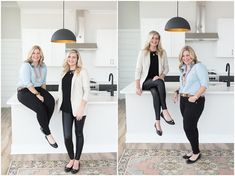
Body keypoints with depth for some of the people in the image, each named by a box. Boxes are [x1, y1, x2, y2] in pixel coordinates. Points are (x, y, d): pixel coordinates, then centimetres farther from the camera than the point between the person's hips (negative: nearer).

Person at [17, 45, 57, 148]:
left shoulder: (43, 66, 8)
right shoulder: (26, 66, -13)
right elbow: (27, 83, -20)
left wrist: (44, 93, -1)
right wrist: (38, 95, -24)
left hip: (38, 89, 6)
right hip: (24, 91, -6)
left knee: (51, 102, -24)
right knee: (40, 108, -29)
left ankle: (43, 127, -9)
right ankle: (48, 134, -14)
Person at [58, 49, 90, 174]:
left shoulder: (82, 71, -4)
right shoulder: (64, 72, 12)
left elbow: (86, 90, -9)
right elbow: (61, 89, 17)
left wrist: (81, 108, -15)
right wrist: (60, 104, 9)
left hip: (78, 108, -4)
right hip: (66, 108, 4)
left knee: (78, 134, 8)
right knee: (67, 136, 1)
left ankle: (77, 160, 21)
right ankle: (71, 159, 21)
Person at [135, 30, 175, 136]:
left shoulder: (162, 53, 10)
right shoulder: (143, 52, 3)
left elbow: (166, 68, 11)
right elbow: (138, 70, -2)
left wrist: (161, 76, -11)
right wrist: (137, 86, -10)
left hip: (157, 81, 2)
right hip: (146, 82, -2)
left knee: (155, 93, -34)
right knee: (160, 83, -35)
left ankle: (157, 122, -35)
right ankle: (164, 111, -36)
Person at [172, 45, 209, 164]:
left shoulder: (198, 66, -11)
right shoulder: (183, 68, 14)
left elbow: (204, 84, -18)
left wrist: (195, 97, -24)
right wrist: (177, 92, 8)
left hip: (195, 101, -8)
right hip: (183, 100, 8)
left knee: (188, 127, -6)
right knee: (191, 127, 12)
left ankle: (196, 152, 10)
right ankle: (194, 150, 24)